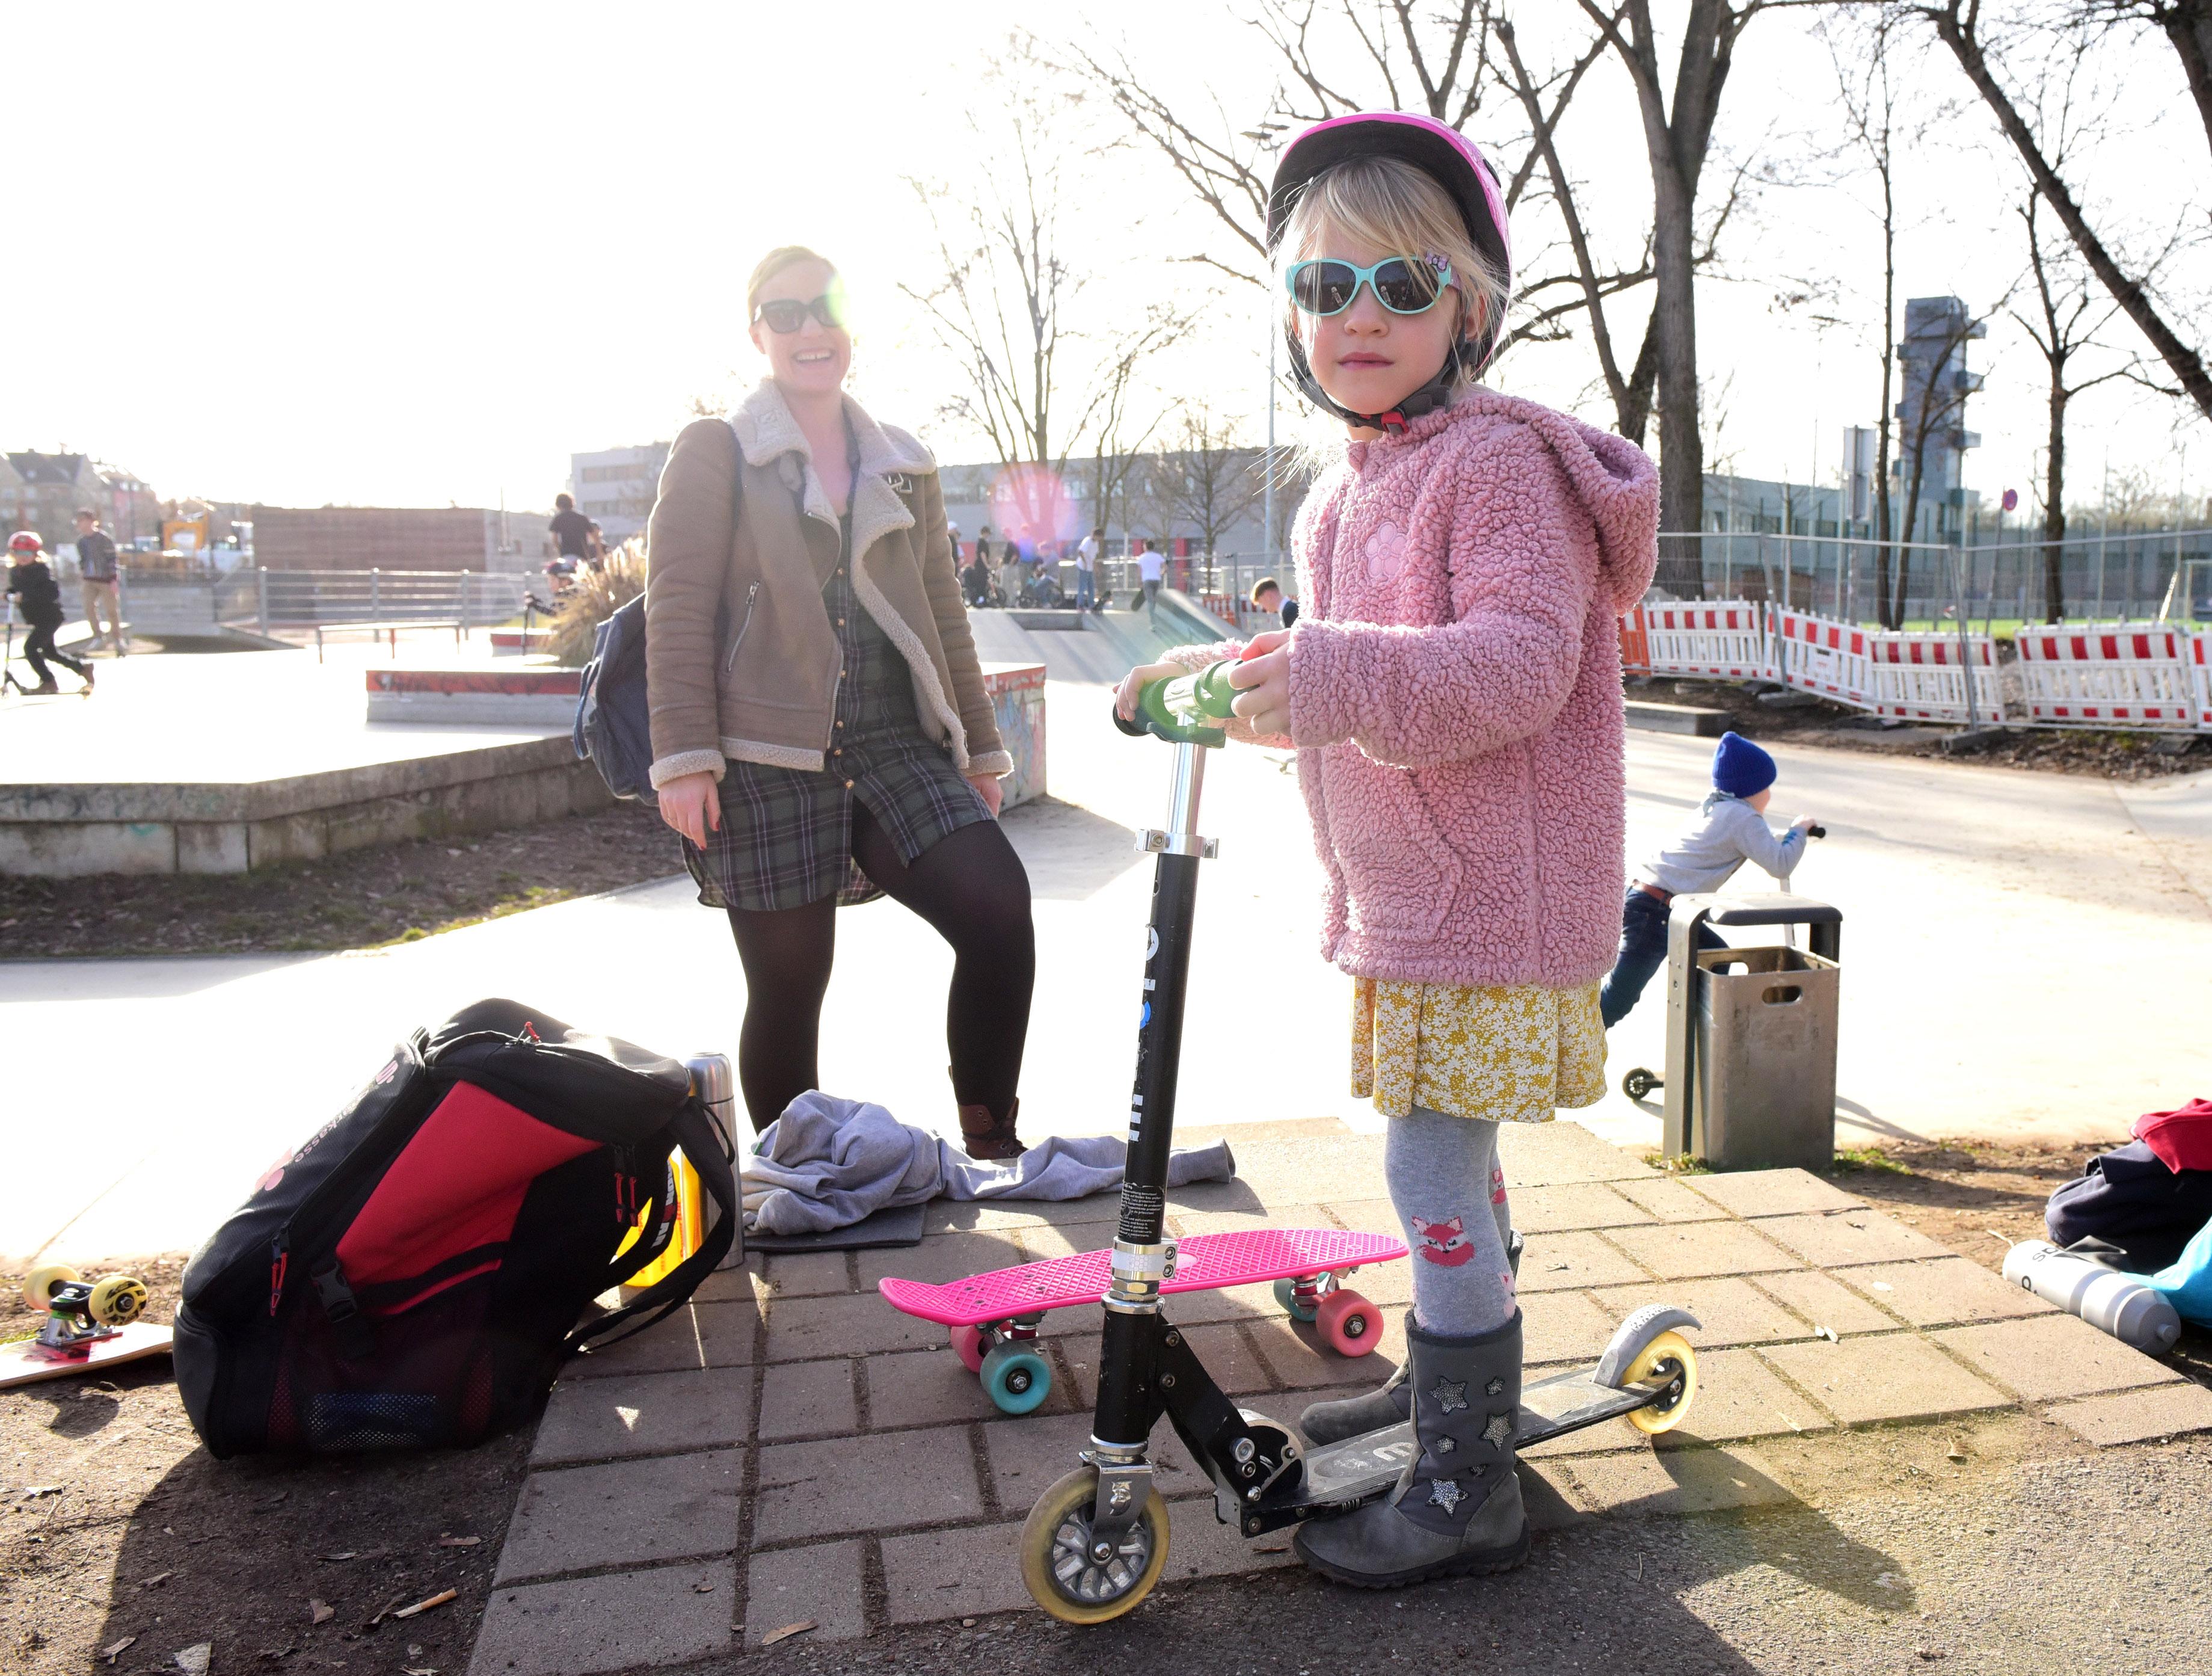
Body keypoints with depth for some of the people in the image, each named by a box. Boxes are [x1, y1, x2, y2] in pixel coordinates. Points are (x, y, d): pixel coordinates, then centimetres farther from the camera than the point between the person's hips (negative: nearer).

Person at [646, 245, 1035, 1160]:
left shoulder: (903, 466, 19)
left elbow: (943, 613, 21)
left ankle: (989, 1143, 0)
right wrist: (684, 757, -11)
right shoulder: (715, 452, 6)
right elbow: (678, 611, -1)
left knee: (1000, 907, -16)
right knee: (787, 986, -1)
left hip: (897, 744, 4)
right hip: (769, 758, -3)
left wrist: (979, 748, 19)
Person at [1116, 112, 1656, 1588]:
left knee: (1432, 1170, -6)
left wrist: (1334, 676, -40)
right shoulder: (1352, 492, 15)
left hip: (1493, 897, -9)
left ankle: (1470, 1492, 9)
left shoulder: (1499, 459, -15)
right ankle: (1439, 1383, 39)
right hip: (1405, 896, 9)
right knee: (1447, 1159, 21)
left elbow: (1521, 663, -28)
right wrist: (1230, 671, 20)